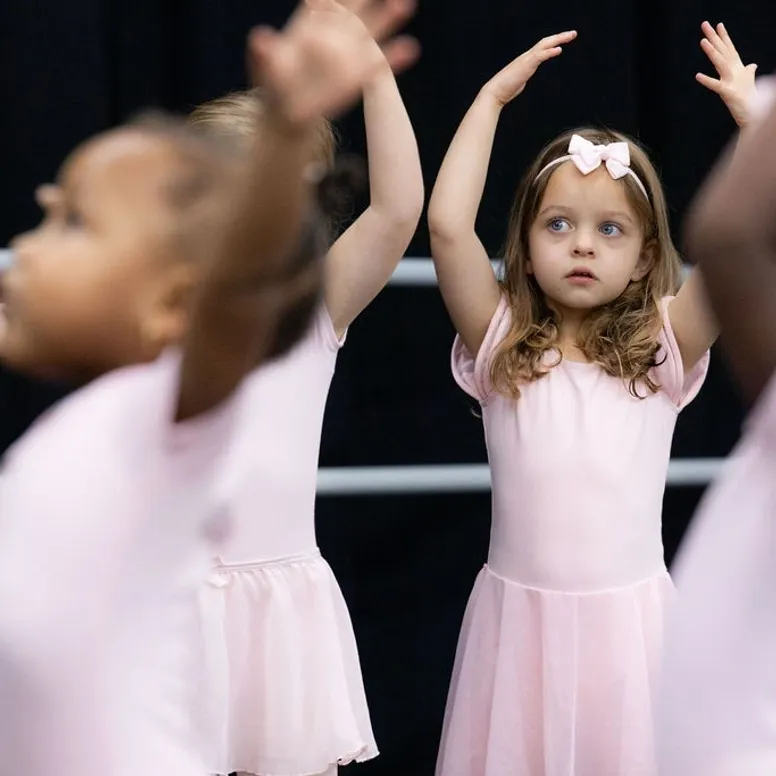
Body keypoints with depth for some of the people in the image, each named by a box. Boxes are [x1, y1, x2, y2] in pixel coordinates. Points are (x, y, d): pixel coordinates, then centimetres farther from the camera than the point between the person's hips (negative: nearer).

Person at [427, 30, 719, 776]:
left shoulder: (663, 348, 2)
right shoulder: (500, 345, 1)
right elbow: (447, 225, -11)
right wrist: (493, 96, -4)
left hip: (628, 621, 0)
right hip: (519, 619, 0)